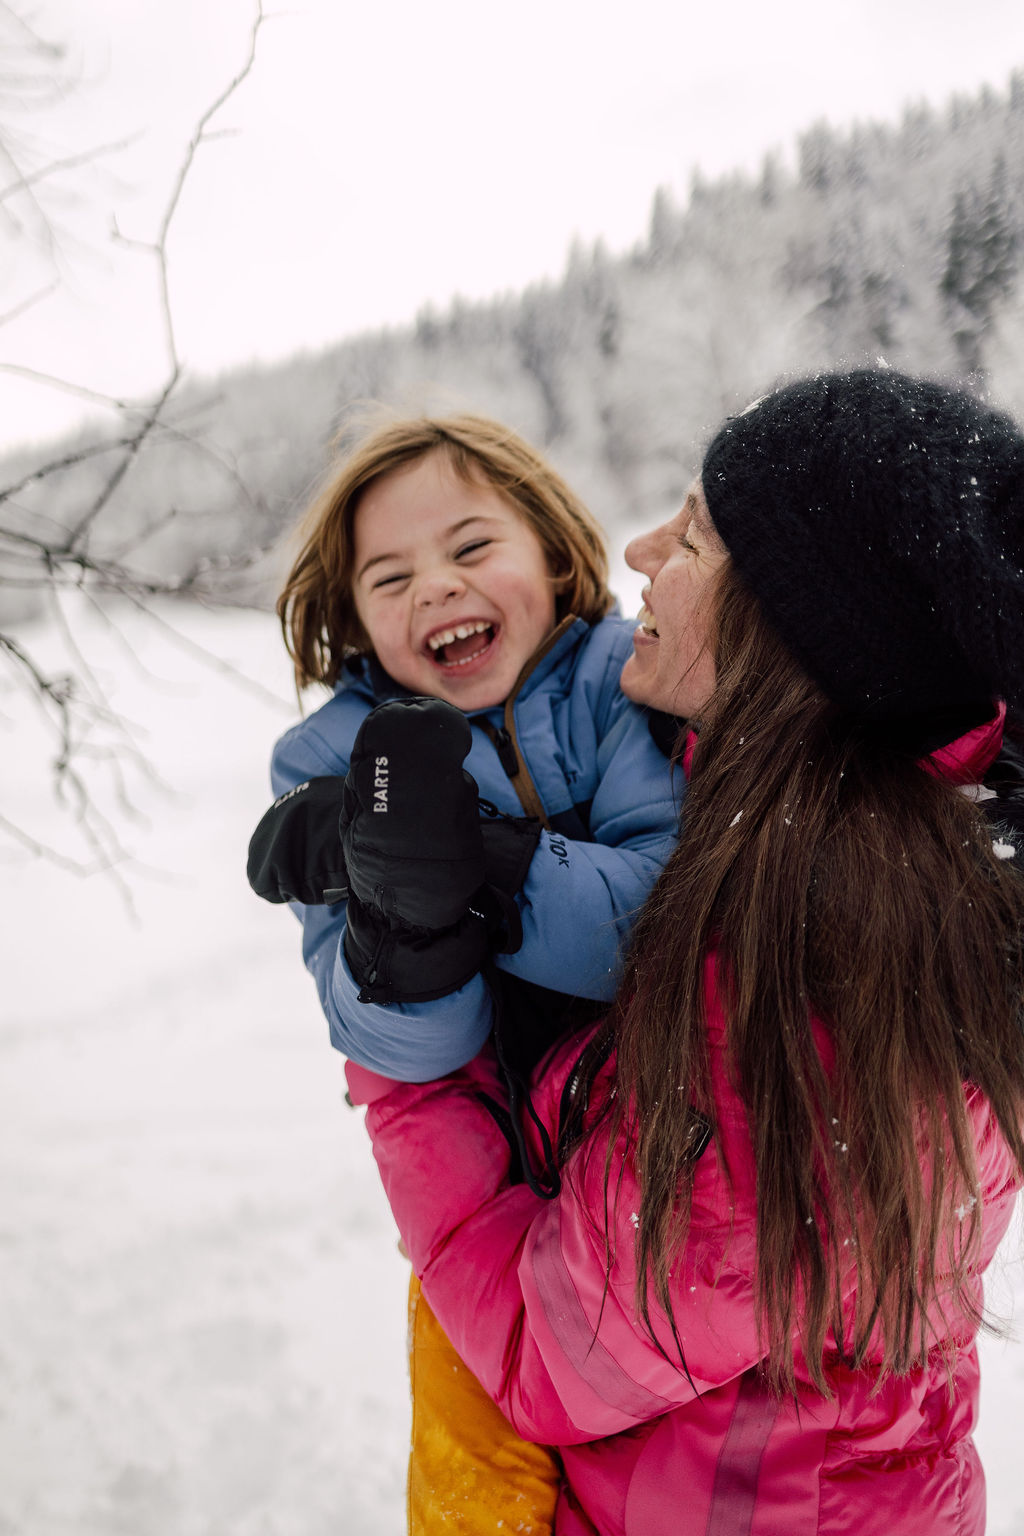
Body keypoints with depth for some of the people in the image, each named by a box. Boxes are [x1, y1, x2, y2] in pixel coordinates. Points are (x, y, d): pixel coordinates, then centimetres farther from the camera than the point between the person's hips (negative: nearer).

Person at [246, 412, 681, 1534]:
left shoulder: (628, 678, -15)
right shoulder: (336, 758, -12)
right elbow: (405, 1046, -21)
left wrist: (477, 861, -37)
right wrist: (405, 899, -42)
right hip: (488, 1185, 0)